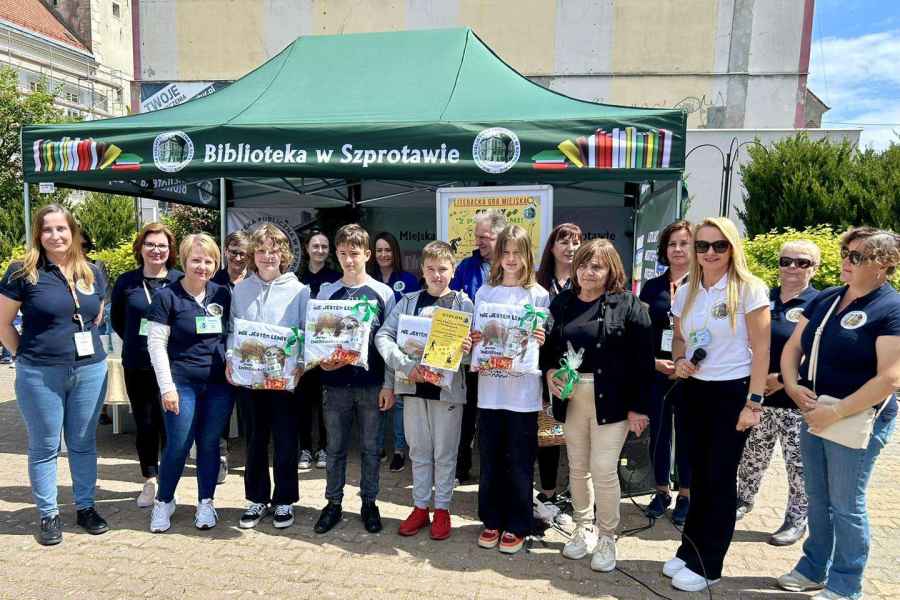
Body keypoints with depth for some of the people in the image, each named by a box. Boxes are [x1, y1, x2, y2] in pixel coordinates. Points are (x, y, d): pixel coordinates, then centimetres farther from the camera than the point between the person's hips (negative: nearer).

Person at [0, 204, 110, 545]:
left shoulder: (93, 273, 6)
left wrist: (85, 347, 10)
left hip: (90, 370, 3)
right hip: (40, 375, -3)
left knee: (83, 443, 13)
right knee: (45, 447, 9)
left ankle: (85, 507, 27)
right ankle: (48, 515, 23)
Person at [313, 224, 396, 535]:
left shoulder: (383, 293, 0)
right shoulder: (326, 292, 4)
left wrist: (388, 385, -4)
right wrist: (321, 359, -13)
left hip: (371, 383, -1)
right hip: (335, 383, 1)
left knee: (370, 447, 10)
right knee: (335, 448, 11)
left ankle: (369, 503, 24)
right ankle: (334, 503, 25)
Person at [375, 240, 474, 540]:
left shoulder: (463, 303, -1)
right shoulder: (409, 301, 3)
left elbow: (472, 345, -2)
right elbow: (383, 336, -6)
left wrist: (466, 349, -27)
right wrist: (407, 366, -19)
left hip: (448, 387, -2)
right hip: (414, 385, 2)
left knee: (445, 452, 9)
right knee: (419, 451, 13)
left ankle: (442, 509, 24)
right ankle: (420, 507, 28)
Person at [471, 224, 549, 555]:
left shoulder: (539, 295, 0)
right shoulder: (484, 292, 8)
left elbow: (544, 341, 3)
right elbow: (475, 337, 13)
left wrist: (542, 341, -18)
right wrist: (473, 340, -9)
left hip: (523, 391, -2)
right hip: (490, 388, 3)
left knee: (519, 462, 6)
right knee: (490, 460, 12)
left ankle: (517, 526, 21)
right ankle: (492, 520, 28)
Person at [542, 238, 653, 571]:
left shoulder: (628, 304, -6)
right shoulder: (561, 303, 7)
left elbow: (642, 359, -8)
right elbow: (548, 346, 13)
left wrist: (638, 406, -11)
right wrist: (550, 372, -7)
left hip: (611, 400, -4)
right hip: (572, 398, 4)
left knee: (604, 471, -2)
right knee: (578, 468, 14)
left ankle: (607, 537, 19)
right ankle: (584, 529, 32)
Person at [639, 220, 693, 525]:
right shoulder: (651, 287, 7)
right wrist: (654, 361, -8)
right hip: (656, 374, 3)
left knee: (687, 436, 9)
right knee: (658, 434, 10)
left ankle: (685, 495, 25)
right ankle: (662, 491, 27)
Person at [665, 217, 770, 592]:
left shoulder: (750, 289, -10)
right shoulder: (685, 292, 5)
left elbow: (761, 350, -11)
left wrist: (753, 403, -14)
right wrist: (679, 361, -5)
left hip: (733, 392, -5)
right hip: (695, 391, 5)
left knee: (720, 478, 4)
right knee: (699, 475, 13)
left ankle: (706, 565, 18)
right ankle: (690, 550, 28)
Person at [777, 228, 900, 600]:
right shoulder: (824, 300, 8)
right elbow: (792, 347, 10)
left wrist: (836, 412, -21)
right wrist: (792, 386, -8)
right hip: (813, 414, 6)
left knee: (846, 506, 5)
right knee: (817, 499, 17)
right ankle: (813, 569, 33)